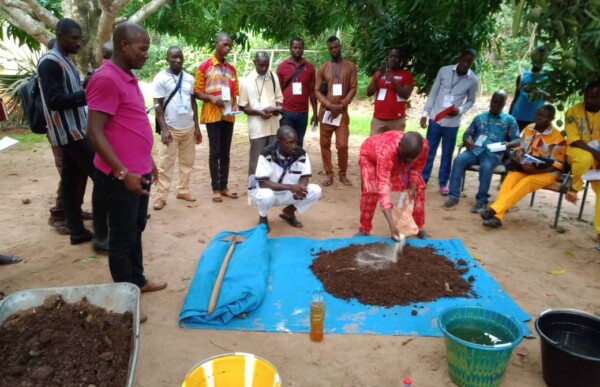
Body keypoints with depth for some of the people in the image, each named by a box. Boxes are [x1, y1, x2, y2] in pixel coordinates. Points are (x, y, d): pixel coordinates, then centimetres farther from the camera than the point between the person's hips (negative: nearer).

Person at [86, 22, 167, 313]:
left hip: (138, 173, 9)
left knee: (136, 231, 20)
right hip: (121, 177, -9)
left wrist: (147, 162, 21)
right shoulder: (106, 79, -18)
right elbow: (95, 132, -22)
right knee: (123, 238, 4)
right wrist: (123, 173, -24)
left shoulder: (128, 77, 11)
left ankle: (138, 281, 37)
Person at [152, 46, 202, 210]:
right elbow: (158, 105, -8)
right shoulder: (160, 78, -5)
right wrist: (164, 129, -15)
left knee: (187, 161, 10)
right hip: (171, 128, -5)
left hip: (189, 128, 5)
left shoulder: (189, 78, 9)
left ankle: (183, 190, 22)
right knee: (165, 164, -1)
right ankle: (161, 196, 4)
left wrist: (197, 126, 10)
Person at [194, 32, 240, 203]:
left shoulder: (231, 69, 12)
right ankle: (216, 188, 6)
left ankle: (224, 186, 16)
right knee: (215, 152, -2)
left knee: (225, 152, 8)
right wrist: (211, 98, -18)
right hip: (212, 114, -4)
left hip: (228, 115, 4)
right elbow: (197, 92, -1)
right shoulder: (204, 66, -2)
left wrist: (235, 105, -4)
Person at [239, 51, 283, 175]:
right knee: (256, 161, 3)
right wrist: (259, 112, -17)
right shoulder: (247, 81, -4)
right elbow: (242, 107, -2)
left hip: (274, 126, 4)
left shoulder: (274, 77, 7)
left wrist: (277, 108, -9)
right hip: (257, 127, -4)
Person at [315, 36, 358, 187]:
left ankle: (343, 174, 10)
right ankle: (329, 174, 13)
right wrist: (330, 105, -13)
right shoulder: (323, 68, 6)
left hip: (342, 111, -1)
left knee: (342, 145, -7)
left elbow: (353, 89, -1)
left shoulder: (350, 66, 4)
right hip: (326, 111, 2)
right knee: (325, 144, 3)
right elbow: (317, 90, 1)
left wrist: (341, 105, -12)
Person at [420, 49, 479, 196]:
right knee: (429, 151, 8)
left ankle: (443, 183, 22)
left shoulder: (473, 80, -3)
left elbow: (471, 100, 7)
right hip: (435, 118, 0)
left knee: (447, 154, 9)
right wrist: (425, 113, -3)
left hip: (452, 123, 0)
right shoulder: (444, 70, -4)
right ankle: (423, 179, 19)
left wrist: (460, 110, -13)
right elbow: (433, 93, 1)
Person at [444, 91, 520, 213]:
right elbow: (467, 134, 19)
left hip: (493, 153, -2)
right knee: (458, 160, -29)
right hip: (475, 150, 3)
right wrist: (466, 140, -7)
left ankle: (481, 200, -23)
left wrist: (509, 144, -18)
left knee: (486, 167, -37)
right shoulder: (479, 117, 23)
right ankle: (454, 195, -24)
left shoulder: (509, 120, 14)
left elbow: (517, 140, 6)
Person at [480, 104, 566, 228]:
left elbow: (558, 164, -10)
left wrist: (536, 171, -24)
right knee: (510, 177, -28)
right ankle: (497, 215, -44)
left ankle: (494, 209, -44)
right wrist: (519, 162, -10)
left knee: (526, 182, -34)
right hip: (525, 168, 4)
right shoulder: (528, 129, 4)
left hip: (547, 172, -4)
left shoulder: (557, 137, -11)